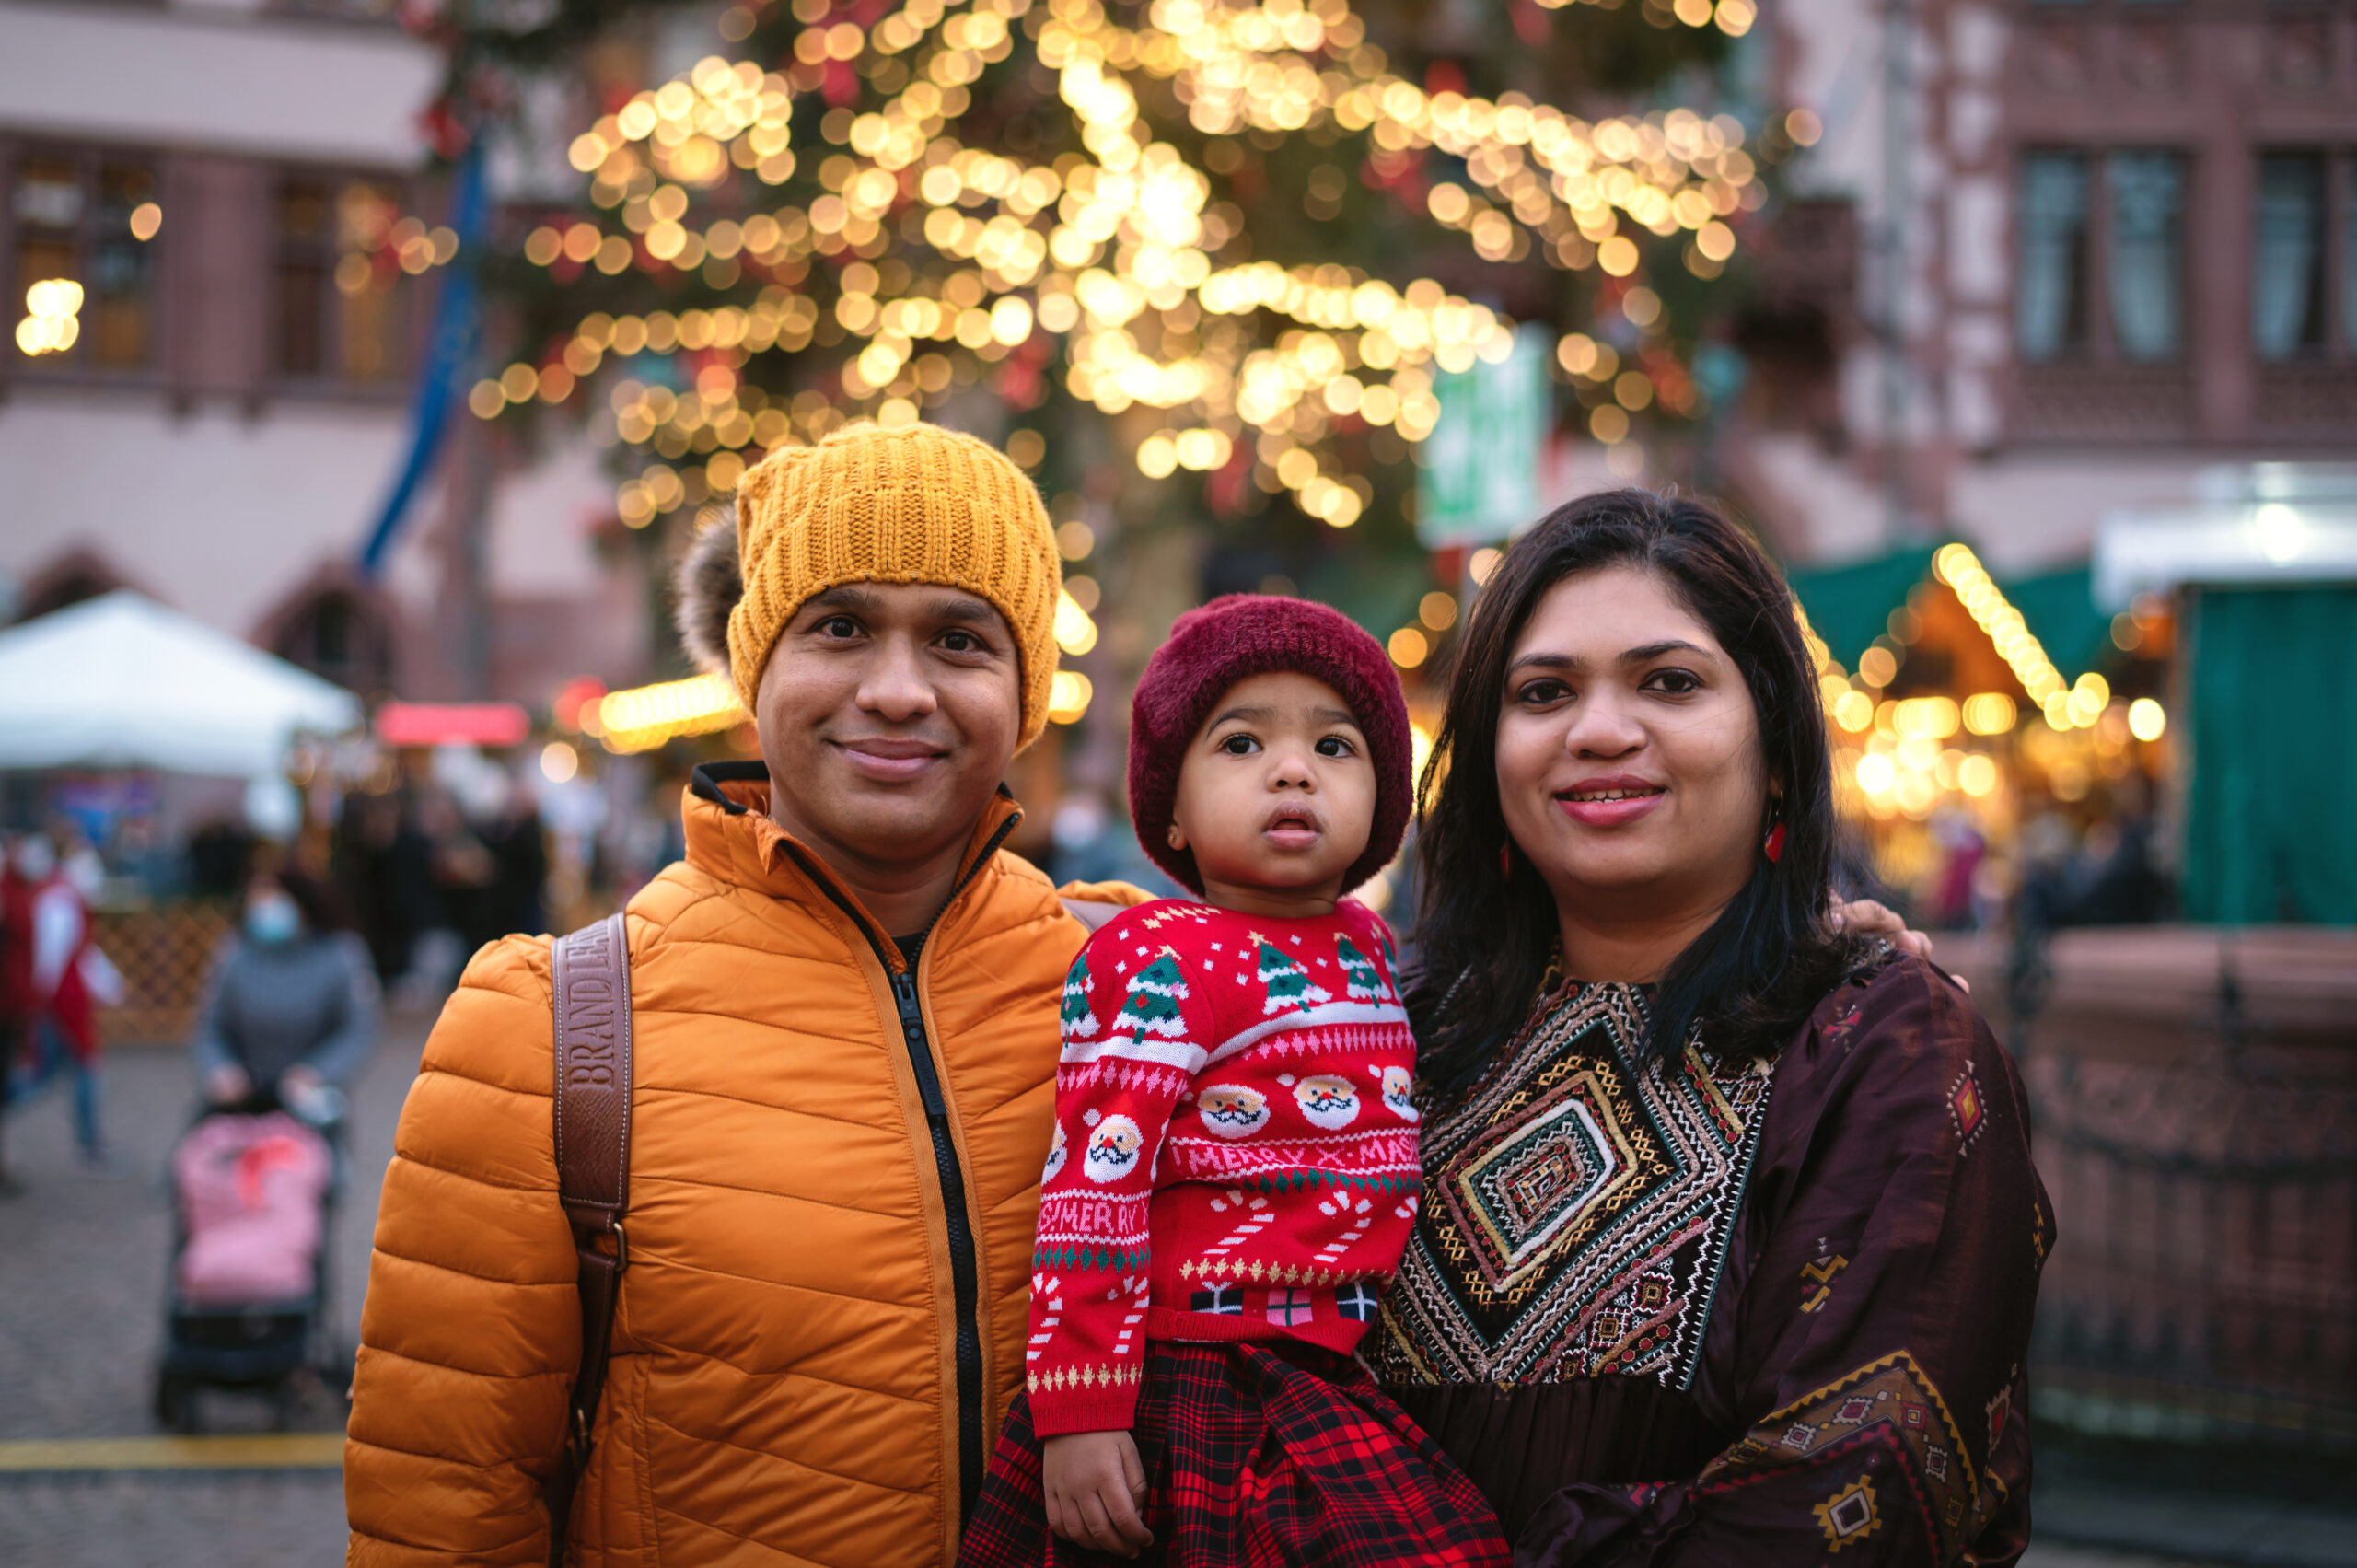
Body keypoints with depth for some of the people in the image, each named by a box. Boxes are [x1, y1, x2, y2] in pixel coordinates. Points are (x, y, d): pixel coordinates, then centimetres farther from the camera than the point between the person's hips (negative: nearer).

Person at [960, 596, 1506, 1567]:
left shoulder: (1375, 950, 13)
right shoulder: (1157, 965, -9)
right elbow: (1093, 1187, -14)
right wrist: (1079, 1409, -18)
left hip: (1335, 1386, 7)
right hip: (1192, 1387, -7)